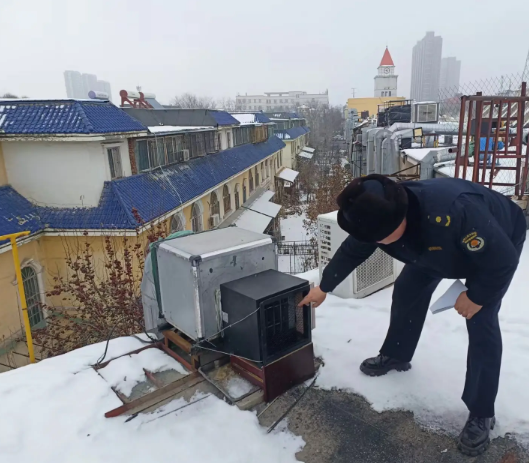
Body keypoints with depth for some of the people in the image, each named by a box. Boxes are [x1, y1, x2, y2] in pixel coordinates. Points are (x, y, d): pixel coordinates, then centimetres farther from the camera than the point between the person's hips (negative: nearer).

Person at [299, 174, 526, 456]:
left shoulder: (453, 213, -49)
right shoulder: (378, 217, -27)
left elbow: (503, 260, -35)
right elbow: (351, 252, -9)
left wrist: (476, 296, -21)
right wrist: (324, 288, 3)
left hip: (497, 248, -5)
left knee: (481, 323, -12)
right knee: (407, 291, 5)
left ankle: (481, 415, 4)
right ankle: (395, 356, 30)